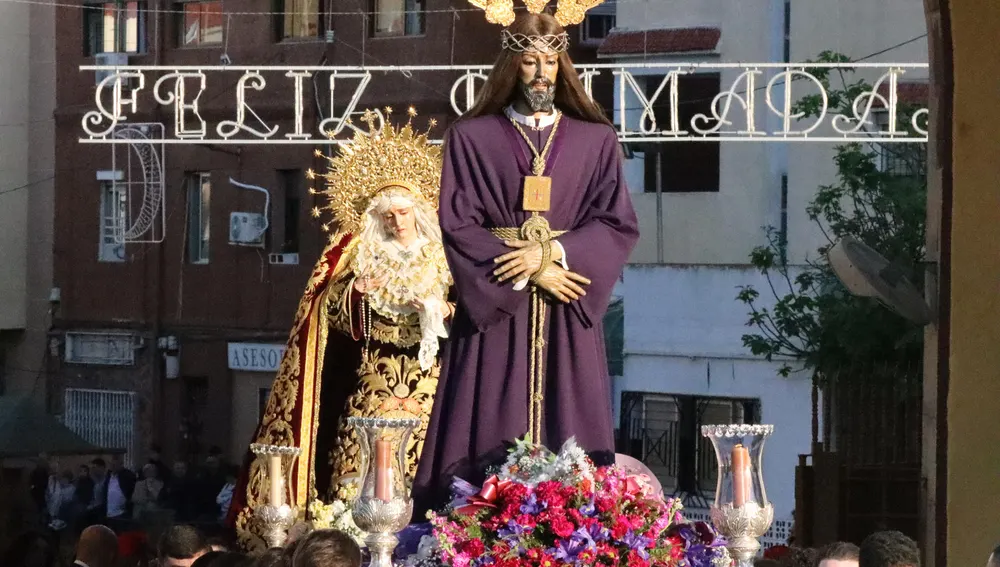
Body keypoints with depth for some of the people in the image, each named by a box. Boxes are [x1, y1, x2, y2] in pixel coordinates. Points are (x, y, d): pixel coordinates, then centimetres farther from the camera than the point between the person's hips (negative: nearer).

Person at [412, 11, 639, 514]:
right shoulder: (471, 138, 7)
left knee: (568, 448, -4)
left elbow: (619, 225, 4)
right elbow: (458, 225, -1)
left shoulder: (596, 141, 12)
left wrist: (549, 252, -11)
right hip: (494, 304, -1)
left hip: (566, 319, 1)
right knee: (491, 447, -7)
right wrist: (533, 273, -10)